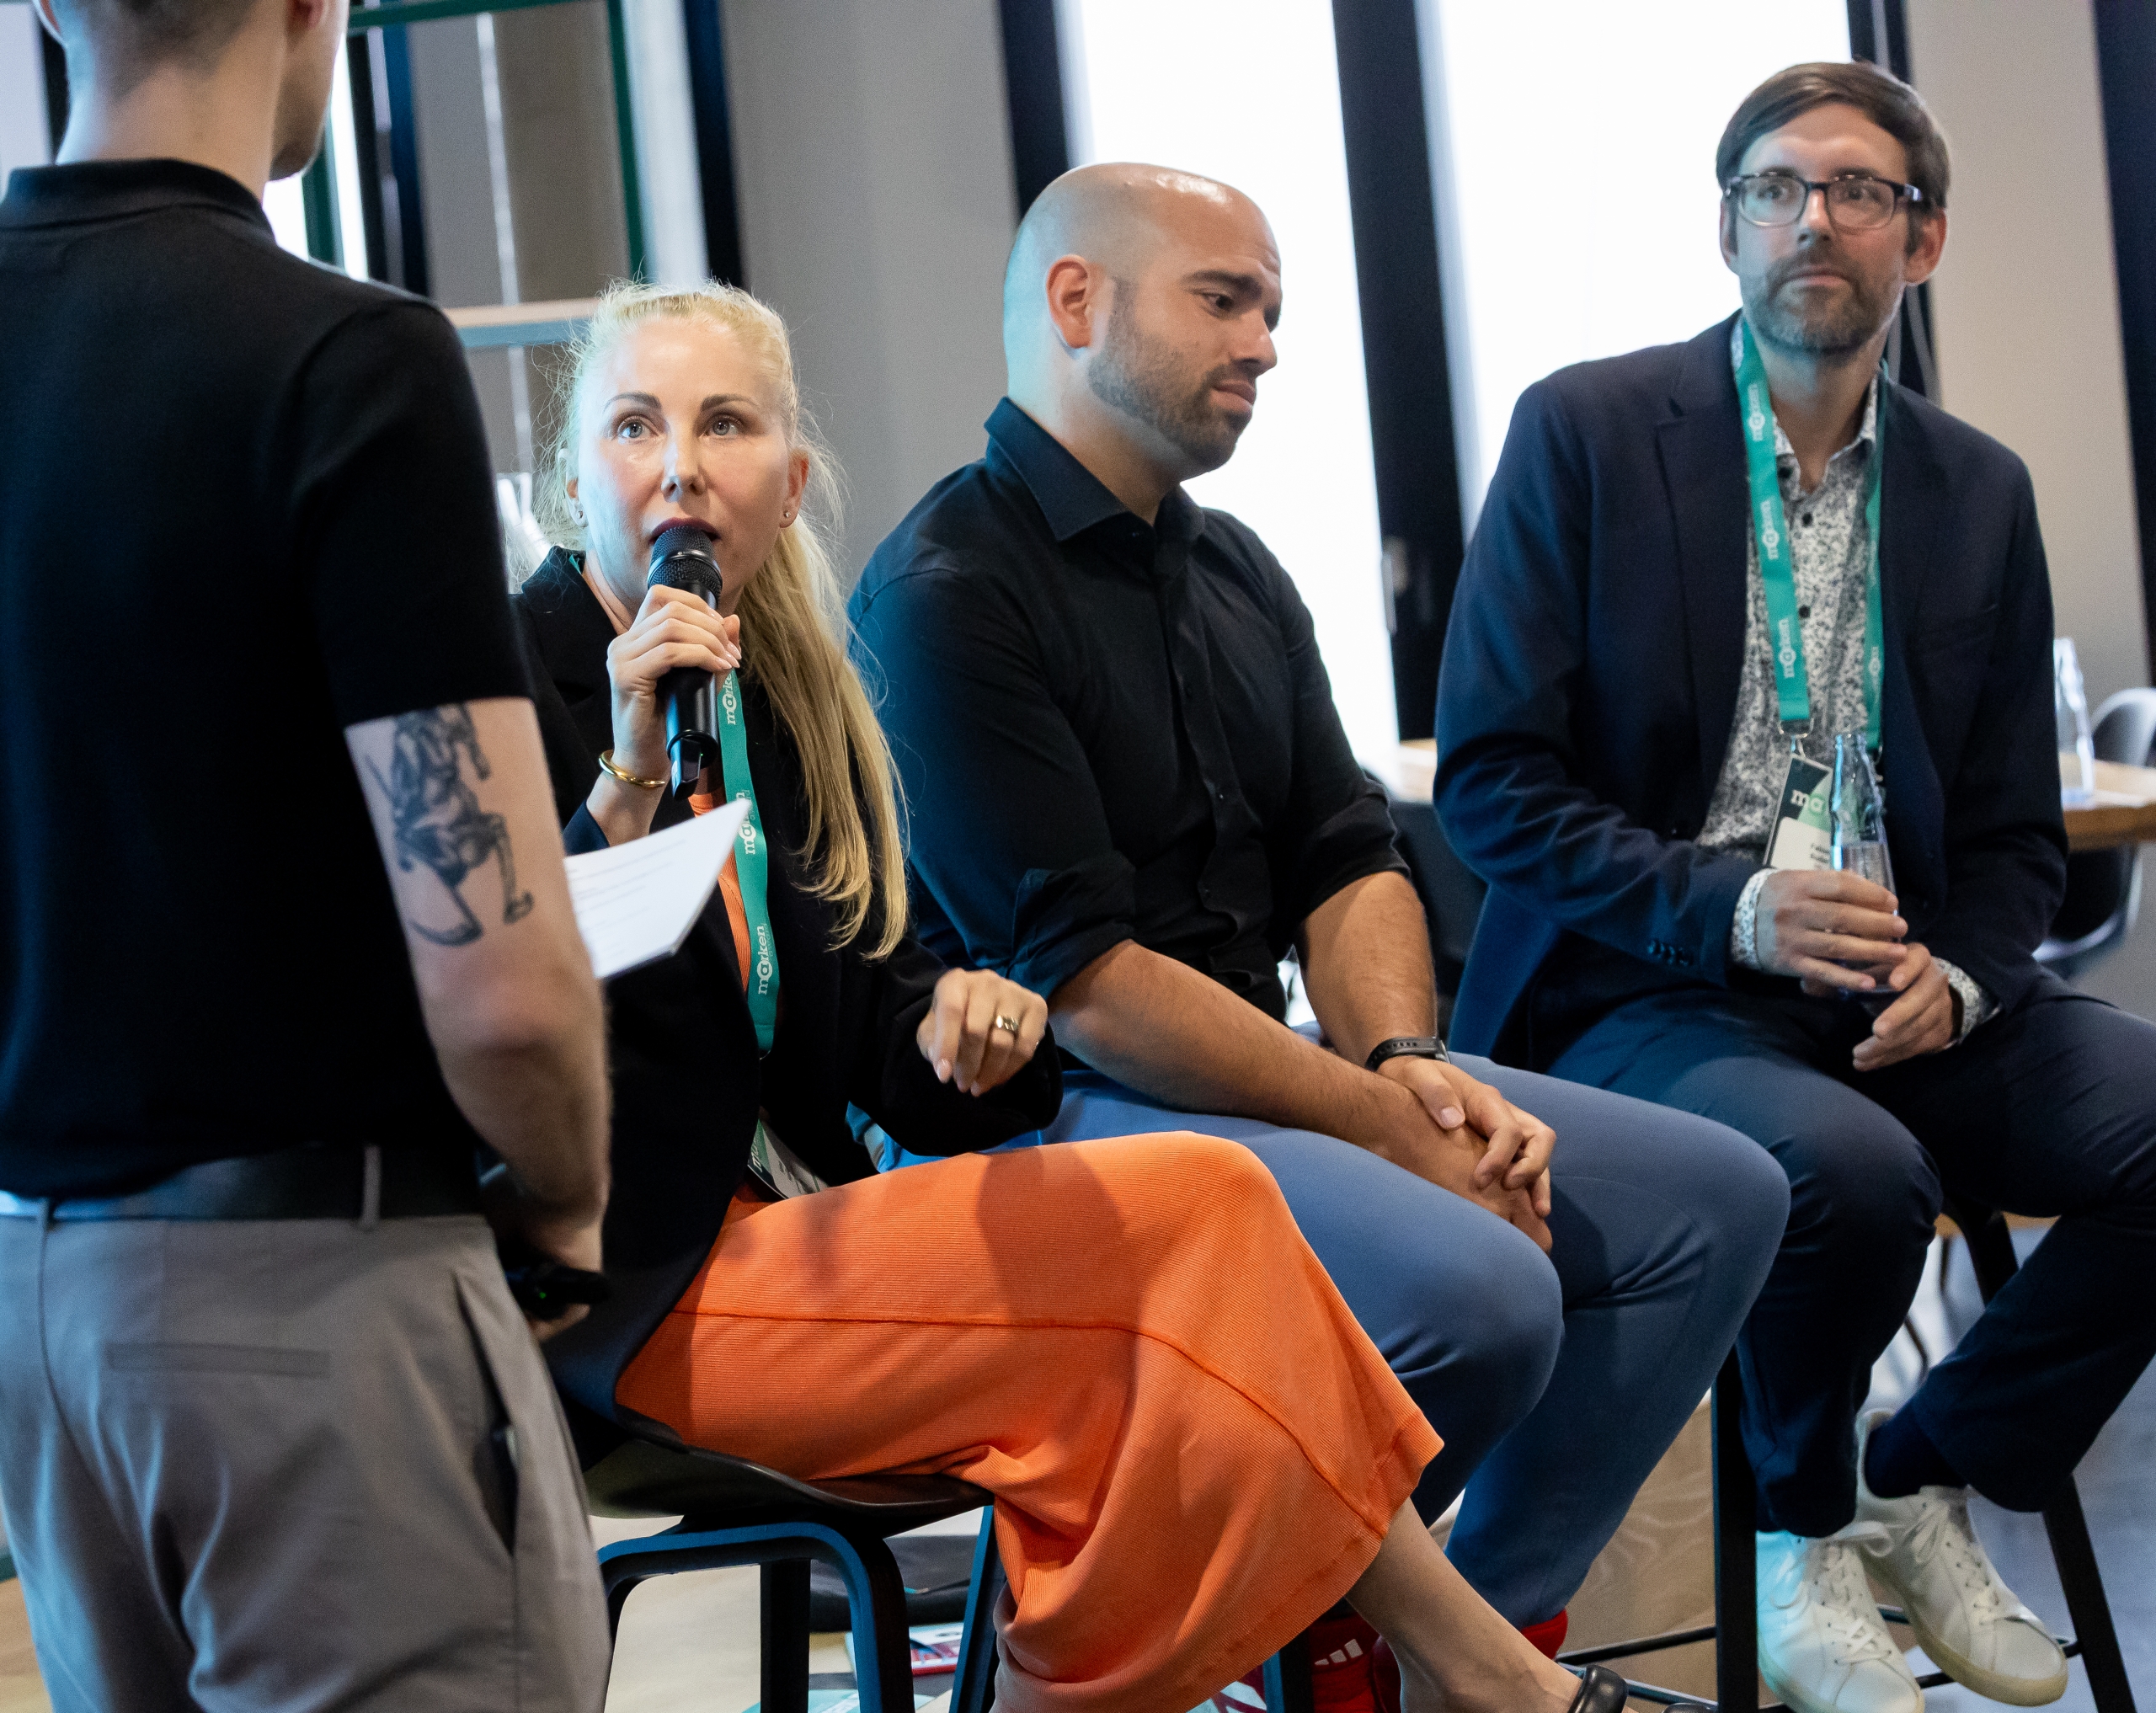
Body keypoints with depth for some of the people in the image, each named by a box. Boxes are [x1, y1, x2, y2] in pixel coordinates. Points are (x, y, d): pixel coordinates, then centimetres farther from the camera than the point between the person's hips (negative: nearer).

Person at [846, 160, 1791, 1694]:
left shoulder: (1236, 574, 16)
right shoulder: (950, 596, -13)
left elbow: (1346, 860, 13)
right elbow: (1081, 976, -19)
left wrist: (1411, 1062, -9)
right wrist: (1383, 1126, -18)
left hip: (1267, 1077, 9)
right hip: (1058, 1111, -9)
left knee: (1717, 1198, 2)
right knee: (1477, 1291, -31)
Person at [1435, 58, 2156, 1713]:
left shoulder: (1979, 491, 11)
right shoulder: (1585, 432, -2)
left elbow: (2017, 835, 13)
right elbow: (1490, 774, -7)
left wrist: (1956, 977, -11)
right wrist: (1727, 908, -21)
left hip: (1897, 994, 5)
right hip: (1641, 989, -5)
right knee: (1853, 1169, -34)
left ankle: (1924, 1481, 5)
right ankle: (1803, 1540, -2)